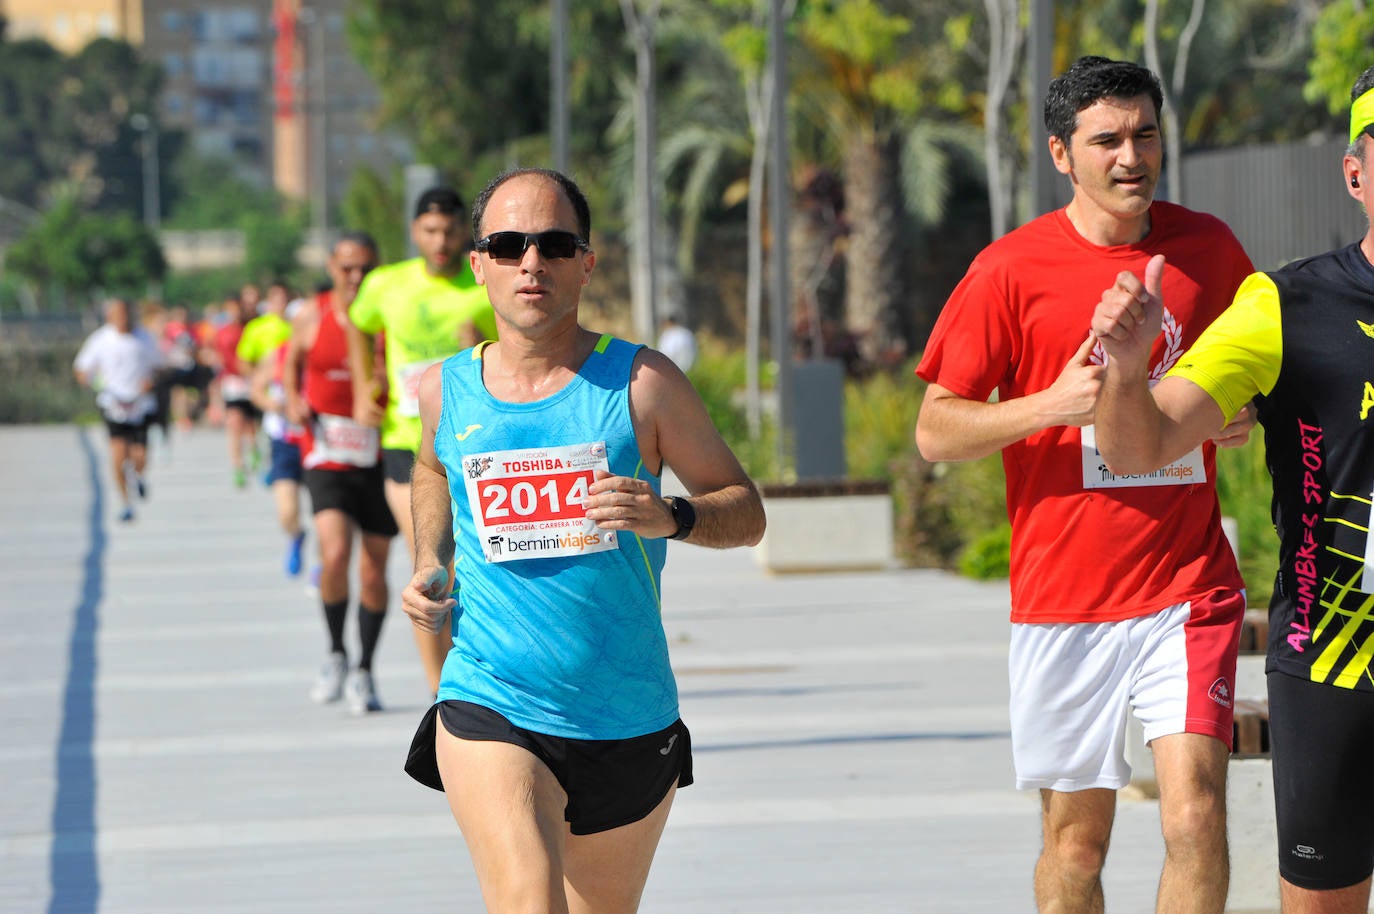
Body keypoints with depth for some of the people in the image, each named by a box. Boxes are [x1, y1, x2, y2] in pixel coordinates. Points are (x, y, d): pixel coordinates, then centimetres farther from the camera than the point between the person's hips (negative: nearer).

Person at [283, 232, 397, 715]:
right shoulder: (311, 316, 1)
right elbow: (293, 361, 19)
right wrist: (294, 400, 0)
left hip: (380, 456, 1)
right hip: (327, 457, -1)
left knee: (373, 572, 5)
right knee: (335, 553, -21)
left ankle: (364, 671, 24)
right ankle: (336, 653, 3)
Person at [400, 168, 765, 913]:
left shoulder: (641, 383, -4)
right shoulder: (446, 390, 3)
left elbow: (746, 511, 1)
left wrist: (670, 516, -20)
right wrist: (429, 564, 10)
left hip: (629, 719, 1)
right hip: (488, 711, -1)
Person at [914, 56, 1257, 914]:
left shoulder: (1209, 248, 5)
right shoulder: (1011, 270, -3)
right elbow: (935, 430, -1)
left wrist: (1238, 416, -1)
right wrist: (1051, 405, -16)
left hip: (1187, 588, 1)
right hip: (1064, 599, -1)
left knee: (1196, 816, -14)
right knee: (1075, 836, 9)